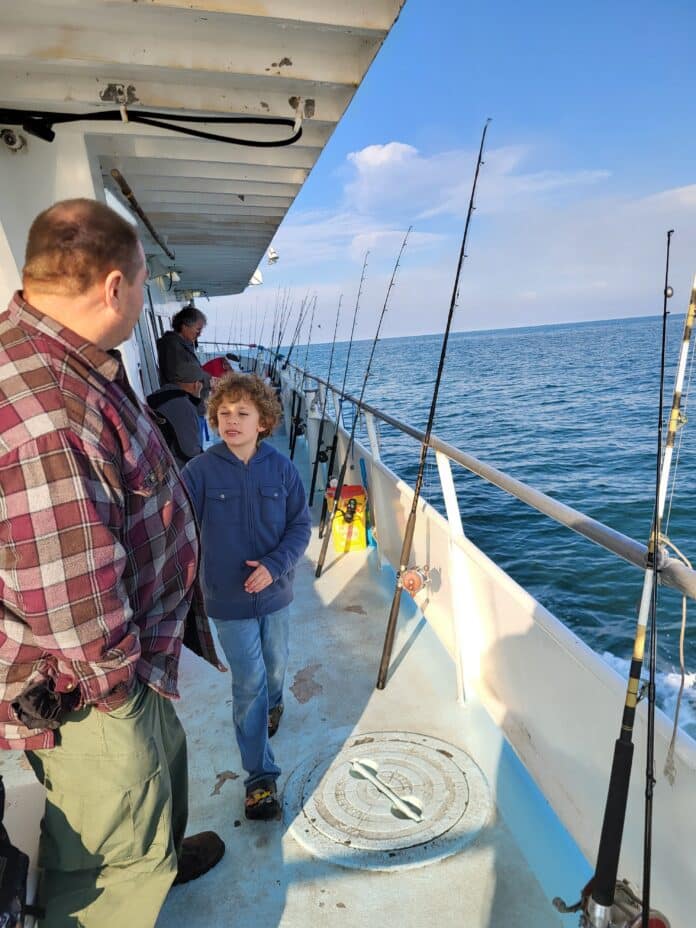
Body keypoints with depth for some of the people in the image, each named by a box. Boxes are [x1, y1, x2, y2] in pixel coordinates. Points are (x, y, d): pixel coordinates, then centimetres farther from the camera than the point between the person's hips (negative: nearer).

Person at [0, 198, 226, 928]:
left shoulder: (64, 367, 3)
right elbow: (70, 600, -33)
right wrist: (118, 678, -14)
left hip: (128, 665, 10)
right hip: (82, 699, -10)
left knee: (163, 764, 34)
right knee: (108, 866, 16)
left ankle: (164, 859, 63)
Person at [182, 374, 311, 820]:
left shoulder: (281, 468, -10)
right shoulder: (200, 471, -15)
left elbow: (302, 525, -6)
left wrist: (274, 565, -18)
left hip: (275, 590, 3)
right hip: (228, 598, -2)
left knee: (275, 666, 23)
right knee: (248, 684, 3)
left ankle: (273, 704, 57)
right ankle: (261, 776, 18)